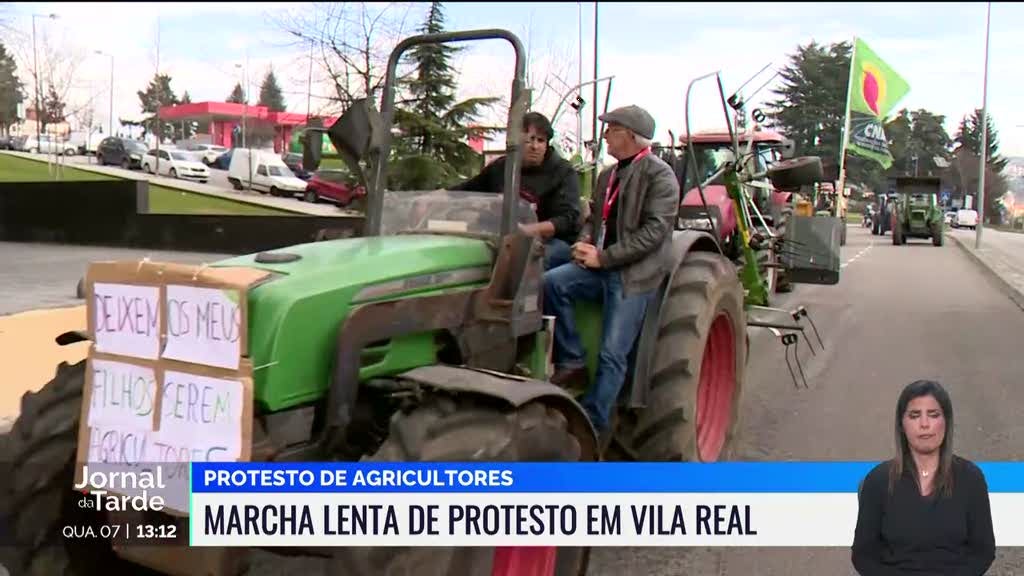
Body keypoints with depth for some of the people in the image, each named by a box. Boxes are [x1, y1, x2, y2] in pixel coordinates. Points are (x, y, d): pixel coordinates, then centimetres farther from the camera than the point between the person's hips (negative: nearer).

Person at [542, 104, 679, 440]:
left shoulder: (659, 175, -8)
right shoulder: (608, 175, 17)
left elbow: (654, 231, -16)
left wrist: (604, 257, -18)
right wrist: (585, 242, -1)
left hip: (634, 274, -7)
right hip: (602, 269, 7)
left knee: (612, 355, -7)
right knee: (551, 282, -19)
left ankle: (593, 425, 3)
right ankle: (571, 364, -9)